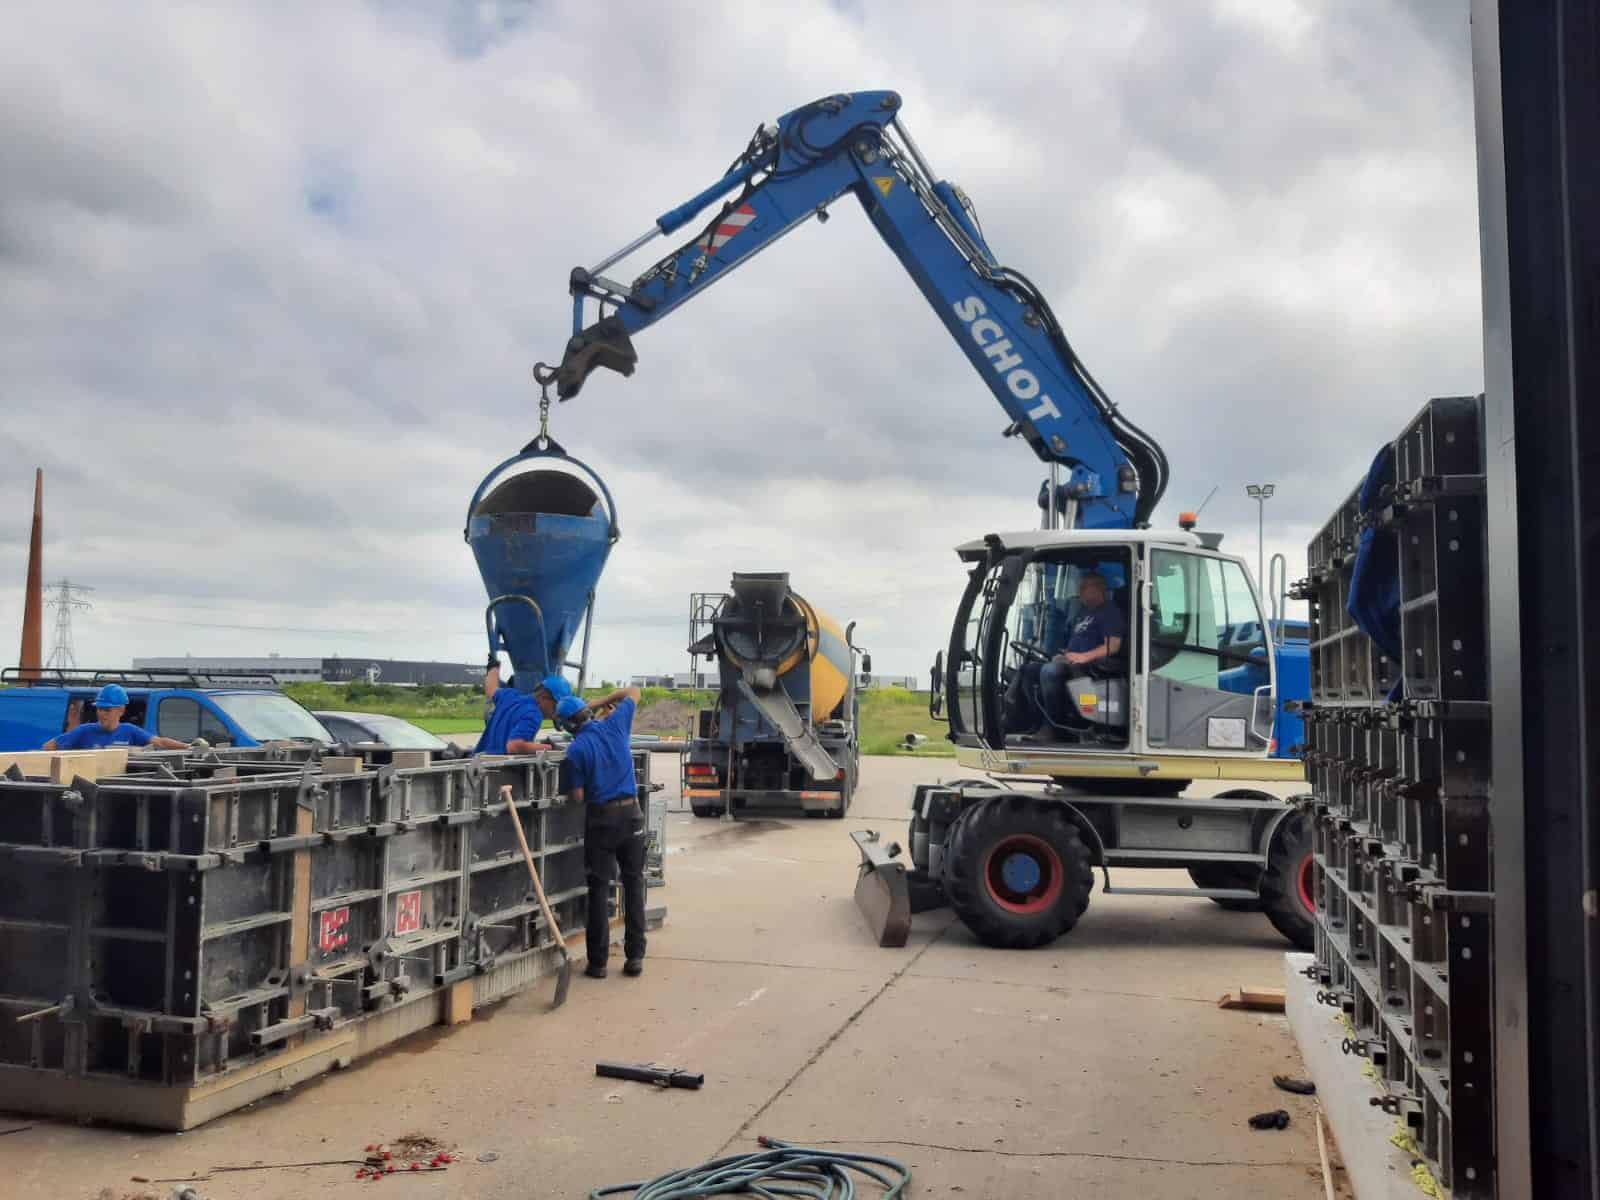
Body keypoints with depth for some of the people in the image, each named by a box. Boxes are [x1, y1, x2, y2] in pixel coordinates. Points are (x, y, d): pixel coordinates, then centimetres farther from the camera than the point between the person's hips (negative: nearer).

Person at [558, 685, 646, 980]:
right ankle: (635, 956, 10)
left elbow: (578, 796, -7)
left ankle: (598, 962, 7)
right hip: (631, 814, 3)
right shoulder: (614, 725, 0)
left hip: (600, 818, -3)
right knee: (634, 885, 9)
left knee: (599, 889, 5)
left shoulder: (576, 749, -9)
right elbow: (633, 692, 17)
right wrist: (600, 702, 15)